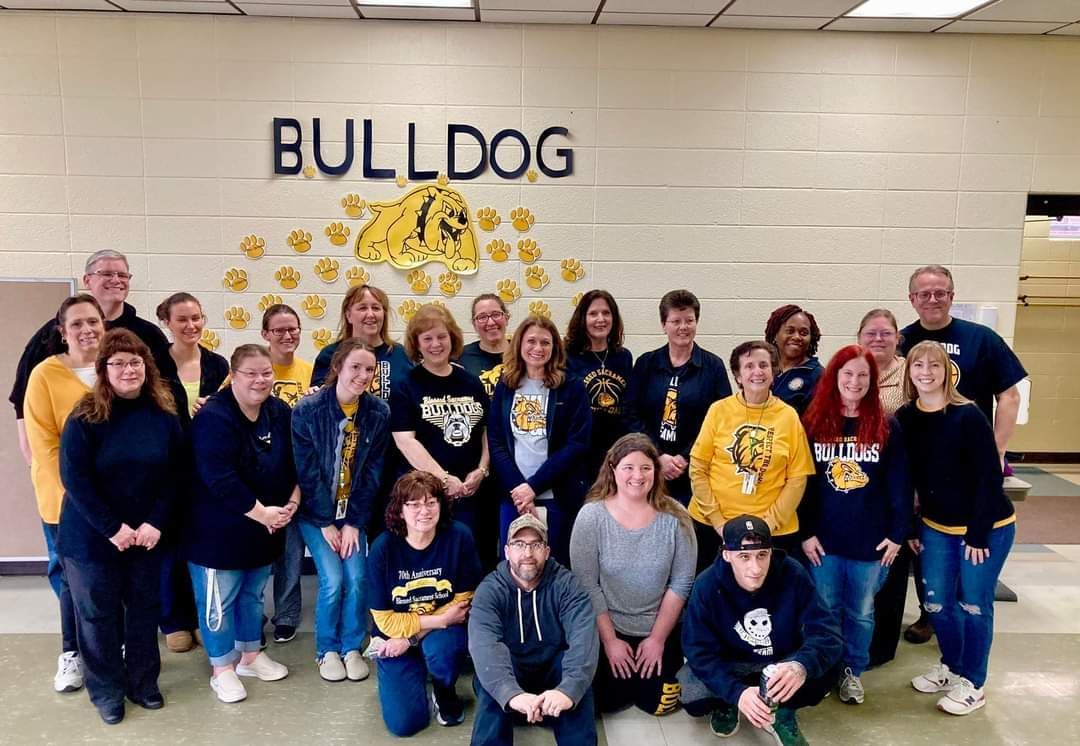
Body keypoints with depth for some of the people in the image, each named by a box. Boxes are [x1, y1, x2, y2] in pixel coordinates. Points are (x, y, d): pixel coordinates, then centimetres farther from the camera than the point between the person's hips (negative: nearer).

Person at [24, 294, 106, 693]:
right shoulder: (45, 375, -8)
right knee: (73, 576, 9)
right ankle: (71, 652, 27)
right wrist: (69, 494, -15)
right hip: (66, 500, -2)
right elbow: (44, 444, -10)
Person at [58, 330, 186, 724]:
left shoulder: (165, 415, -3)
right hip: (92, 536, -2)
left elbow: (177, 474, -1)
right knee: (98, 613, 9)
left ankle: (143, 681, 31)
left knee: (145, 607, 12)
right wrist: (112, 528, -18)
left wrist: (156, 522, -12)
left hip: (147, 534, 3)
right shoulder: (85, 417, -11)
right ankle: (106, 690, 27)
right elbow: (74, 477, -15)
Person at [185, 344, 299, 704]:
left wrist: (292, 502, -10)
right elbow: (219, 479, -28)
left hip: (267, 525, 7)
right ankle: (223, 668, 24)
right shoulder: (213, 418, -21)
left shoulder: (281, 413, 0)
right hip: (219, 528, -6)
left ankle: (250, 655, 38)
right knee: (219, 599, 7)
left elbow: (296, 463, 5)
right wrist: (262, 513, -24)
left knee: (253, 593, 21)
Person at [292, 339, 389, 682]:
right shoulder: (307, 410, -16)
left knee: (357, 578, -8)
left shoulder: (379, 413, -8)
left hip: (354, 511, 2)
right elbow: (307, 472, -13)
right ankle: (327, 650, 13)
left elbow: (372, 472, -5)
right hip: (315, 511, -2)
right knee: (332, 580, -12)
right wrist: (326, 523, -12)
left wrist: (353, 522, -8)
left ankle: (352, 647, 16)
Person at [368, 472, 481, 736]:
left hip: (444, 632, 0)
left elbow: (462, 603, -10)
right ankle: (415, 674, 23)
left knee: (441, 649, -35)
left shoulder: (459, 537, -18)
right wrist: (441, 619, -20)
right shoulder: (383, 548, -17)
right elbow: (385, 620, -12)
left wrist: (411, 637, -16)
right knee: (404, 722, -11)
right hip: (396, 637, 1)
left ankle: (445, 693, 2)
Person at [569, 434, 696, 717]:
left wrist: (658, 638, -8)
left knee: (657, 704, 0)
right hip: (606, 629, 0)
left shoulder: (675, 516, -12)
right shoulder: (591, 516, -15)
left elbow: (681, 583, -7)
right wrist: (609, 640, -11)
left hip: (660, 630, 1)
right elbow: (586, 584, -12)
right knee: (606, 702, -1)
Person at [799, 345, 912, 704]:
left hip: (871, 539, 0)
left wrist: (898, 533, -5)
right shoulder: (814, 422, -2)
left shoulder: (887, 426, -2)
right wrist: (805, 532, -6)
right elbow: (801, 481, -2)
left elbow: (900, 484, -1)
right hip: (824, 538, 0)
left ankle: (853, 671, 32)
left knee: (861, 611, 14)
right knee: (825, 609, 11)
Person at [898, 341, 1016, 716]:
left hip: (987, 527, -5)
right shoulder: (905, 418, -4)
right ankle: (951, 666, 34)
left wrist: (977, 534, -17)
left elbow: (989, 477, -17)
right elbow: (907, 478, 4)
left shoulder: (968, 416, -19)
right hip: (936, 527, 5)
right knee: (936, 602, 11)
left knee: (973, 604, 5)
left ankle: (973, 684, 21)